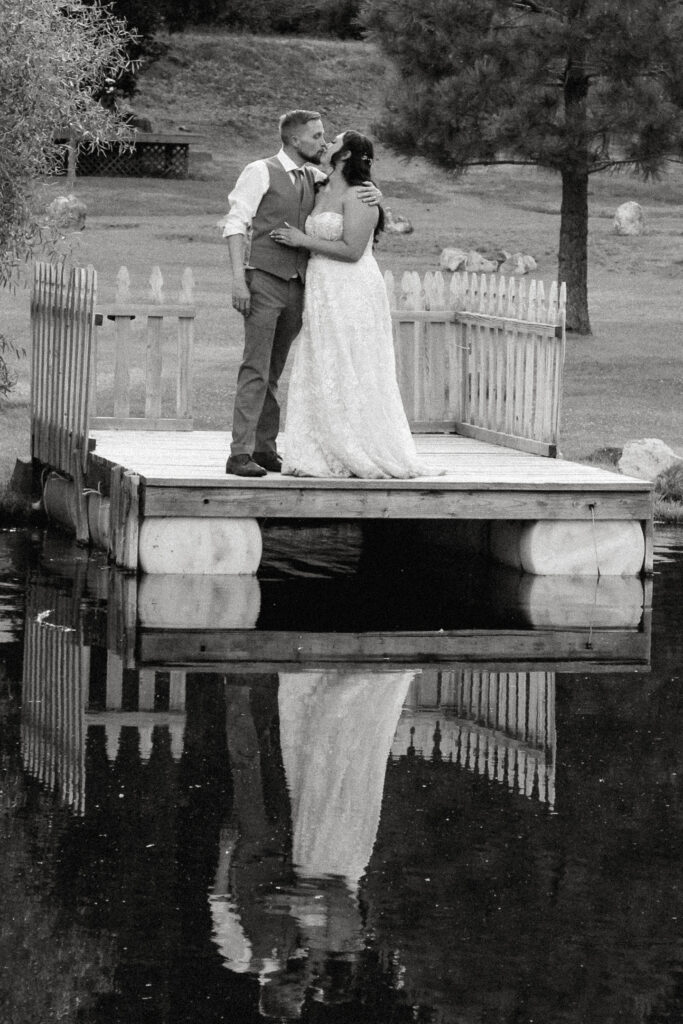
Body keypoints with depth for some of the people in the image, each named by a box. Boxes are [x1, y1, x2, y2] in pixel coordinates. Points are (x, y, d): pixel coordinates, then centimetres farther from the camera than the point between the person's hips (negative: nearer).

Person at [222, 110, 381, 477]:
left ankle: (266, 450, 12)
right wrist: (238, 279, -16)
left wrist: (373, 192, -5)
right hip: (265, 280, -6)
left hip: (297, 286, 6)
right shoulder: (260, 173, -2)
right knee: (256, 370, -11)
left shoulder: (316, 179, 15)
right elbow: (235, 225, -6)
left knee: (274, 372, 9)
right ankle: (240, 454, -13)